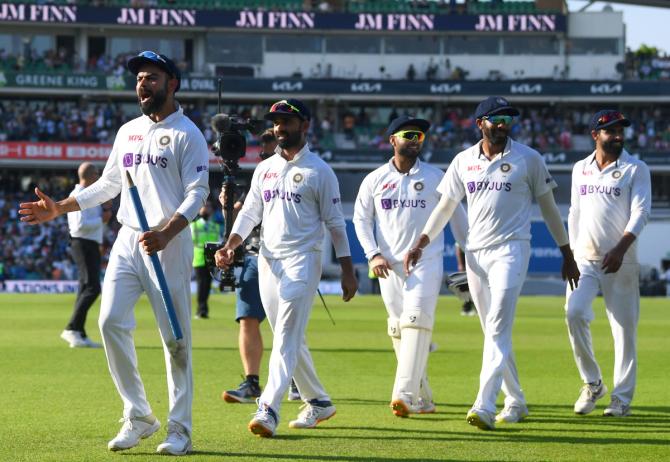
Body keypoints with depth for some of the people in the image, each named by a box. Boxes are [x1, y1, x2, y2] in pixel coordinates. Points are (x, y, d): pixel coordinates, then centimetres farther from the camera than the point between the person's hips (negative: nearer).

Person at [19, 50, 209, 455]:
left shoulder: (187, 134, -4)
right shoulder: (128, 132, 17)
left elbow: (198, 193, -11)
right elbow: (108, 184, 24)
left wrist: (166, 233, -25)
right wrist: (59, 208, 16)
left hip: (169, 244, -6)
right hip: (128, 240, 6)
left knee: (175, 337, -4)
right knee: (111, 322, -5)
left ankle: (180, 429, 4)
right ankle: (138, 417, 5)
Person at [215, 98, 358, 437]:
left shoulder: (319, 171, -2)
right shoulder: (264, 169, 15)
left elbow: (335, 224, -2)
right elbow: (249, 213, 16)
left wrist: (348, 272, -5)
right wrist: (230, 246, -2)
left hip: (302, 262, -7)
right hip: (268, 261, 7)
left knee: (286, 337, -15)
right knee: (289, 340, 12)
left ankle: (268, 409, -25)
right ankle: (318, 402, 24)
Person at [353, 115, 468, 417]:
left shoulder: (435, 177, 6)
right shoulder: (375, 180, 8)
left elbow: (455, 214, 12)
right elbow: (361, 219, 10)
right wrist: (373, 254, -4)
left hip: (426, 262, -3)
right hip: (389, 265, 3)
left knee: (416, 322, -18)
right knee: (398, 330, 4)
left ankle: (404, 394, -29)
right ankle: (423, 399, 14)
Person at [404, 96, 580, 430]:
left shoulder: (528, 159, -1)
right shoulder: (463, 161, 8)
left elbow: (548, 207, 4)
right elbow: (445, 207, 14)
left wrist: (567, 255, 5)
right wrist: (421, 244, 4)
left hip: (511, 250, -5)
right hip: (475, 252, 5)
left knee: (498, 330, -17)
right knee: (494, 333, 10)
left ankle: (485, 406, -27)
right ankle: (515, 402, 22)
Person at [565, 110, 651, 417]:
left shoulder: (636, 169, -1)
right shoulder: (580, 169, 13)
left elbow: (641, 212, -10)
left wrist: (620, 249, -22)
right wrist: (572, 253, 12)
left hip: (619, 261, -3)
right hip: (584, 259, 3)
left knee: (624, 327, -2)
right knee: (574, 313, -15)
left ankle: (622, 397, 7)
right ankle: (592, 383, 1)